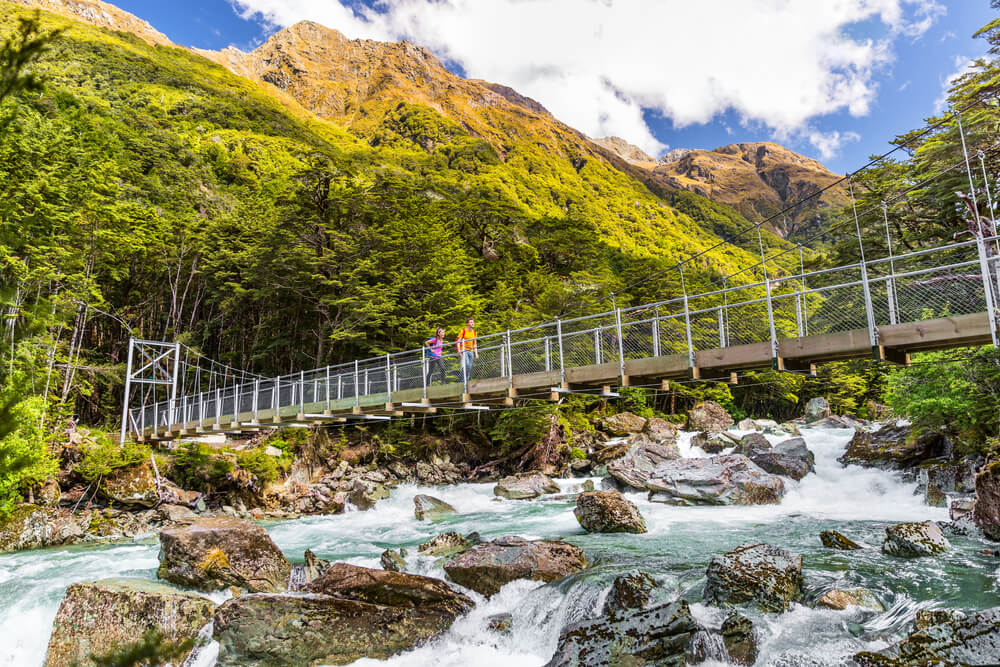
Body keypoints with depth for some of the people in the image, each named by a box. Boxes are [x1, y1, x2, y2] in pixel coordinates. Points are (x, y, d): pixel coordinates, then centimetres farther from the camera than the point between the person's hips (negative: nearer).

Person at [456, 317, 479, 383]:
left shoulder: (474, 332, 12)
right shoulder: (463, 331, -4)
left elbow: (475, 344, 18)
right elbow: (458, 341, -6)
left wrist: (476, 353, 11)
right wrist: (459, 351, -15)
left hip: (471, 351, 6)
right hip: (464, 351, -6)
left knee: (470, 367, 2)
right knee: (466, 365, -21)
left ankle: (467, 380, 11)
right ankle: (463, 380, -12)